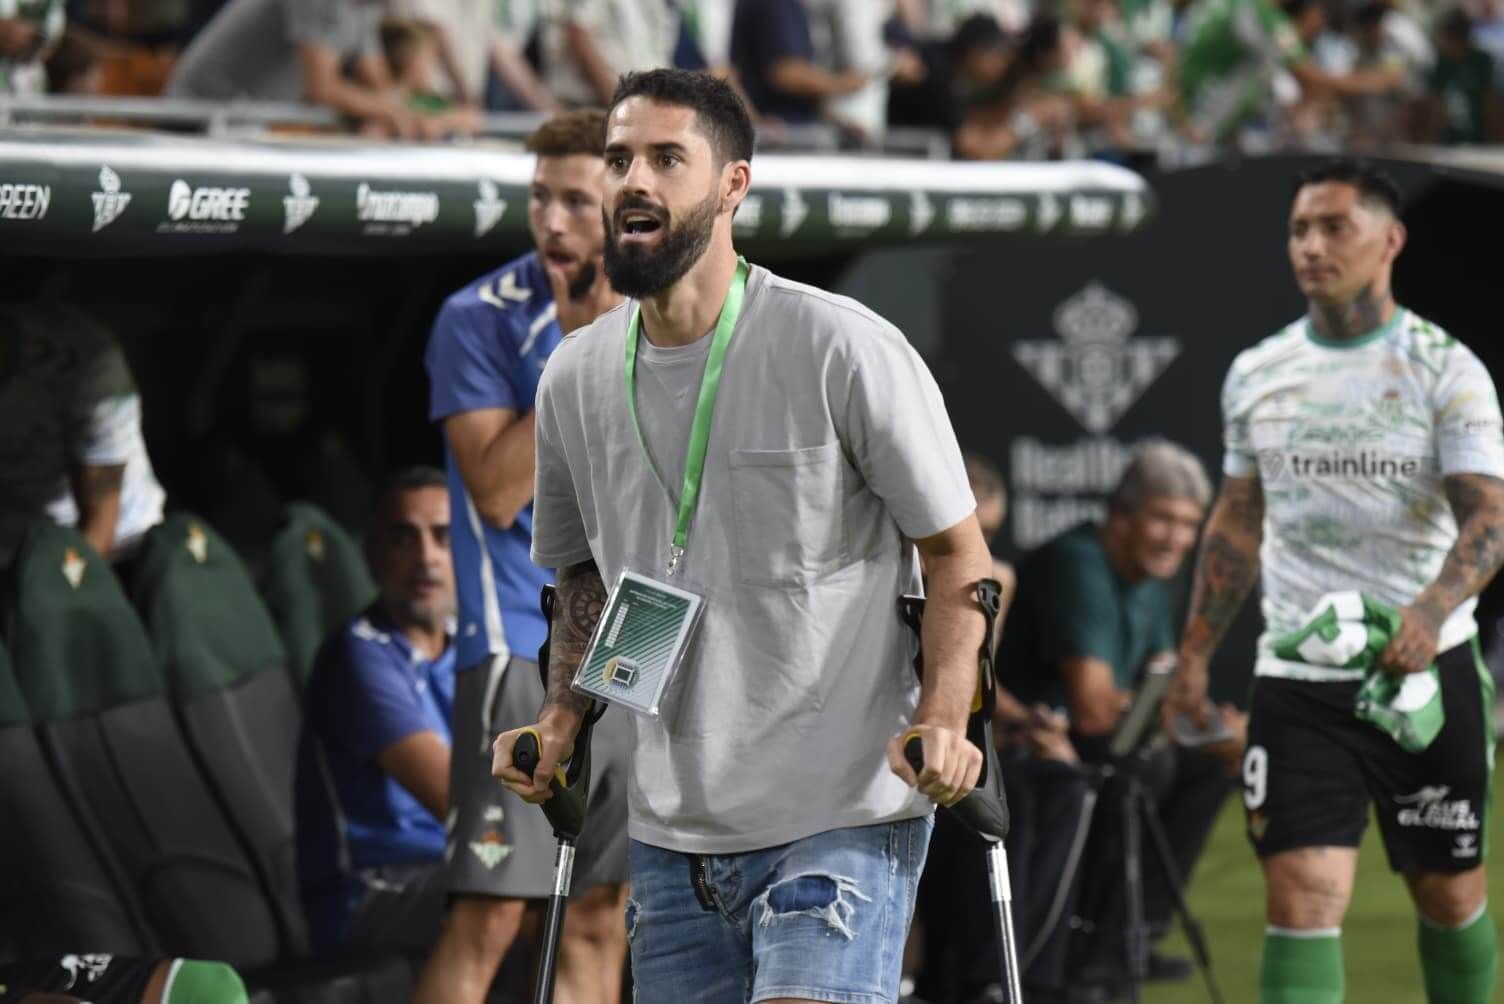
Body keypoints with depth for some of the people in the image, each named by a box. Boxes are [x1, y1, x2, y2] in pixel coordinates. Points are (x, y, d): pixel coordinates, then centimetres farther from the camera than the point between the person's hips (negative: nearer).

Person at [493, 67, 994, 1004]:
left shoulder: (845, 349, -9)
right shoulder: (575, 378, 7)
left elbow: (958, 551, -3)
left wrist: (944, 722, -18)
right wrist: (562, 716, 5)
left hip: (842, 821, -6)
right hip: (671, 833, 6)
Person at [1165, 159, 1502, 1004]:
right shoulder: (1255, 375, 8)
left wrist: (1431, 611, -31)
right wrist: (1196, 654, 14)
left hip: (1426, 671, -2)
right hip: (1297, 677, 2)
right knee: (1303, 897, -10)